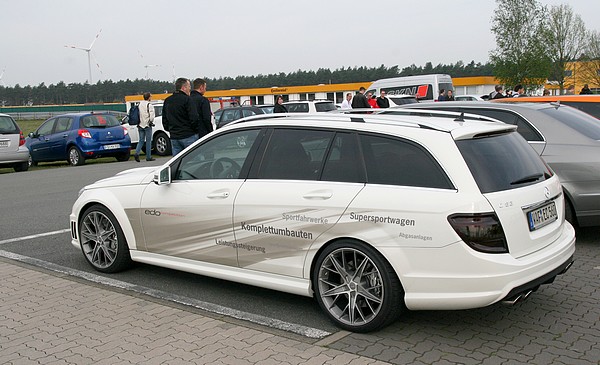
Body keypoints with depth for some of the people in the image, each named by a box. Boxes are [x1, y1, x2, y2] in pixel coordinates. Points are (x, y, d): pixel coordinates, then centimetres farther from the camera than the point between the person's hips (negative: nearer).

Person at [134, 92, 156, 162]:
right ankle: (148, 157, 6)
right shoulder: (149, 105, -11)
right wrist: (151, 122, 0)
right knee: (148, 141, 2)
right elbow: (151, 116, -17)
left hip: (140, 125, 6)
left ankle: (136, 153, -8)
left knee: (141, 140, 11)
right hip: (147, 126, -6)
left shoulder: (139, 105, 9)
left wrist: (139, 122, 17)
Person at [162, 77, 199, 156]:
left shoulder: (167, 101, 12)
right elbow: (194, 118, -16)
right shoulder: (186, 99, -11)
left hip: (174, 137, 7)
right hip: (188, 136, -7)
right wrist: (196, 130, -2)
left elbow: (164, 120, 17)